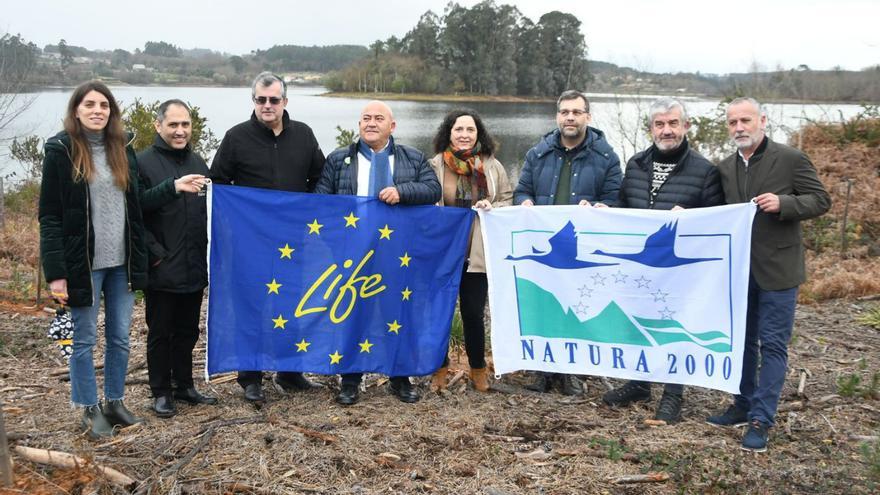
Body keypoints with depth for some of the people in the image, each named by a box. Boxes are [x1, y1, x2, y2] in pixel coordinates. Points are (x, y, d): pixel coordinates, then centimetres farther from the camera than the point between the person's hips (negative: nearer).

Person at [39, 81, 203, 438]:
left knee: (120, 337, 12)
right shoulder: (61, 151, -8)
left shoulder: (122, 149, 7)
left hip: (122, 262, 5)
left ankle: (115, 402, 28)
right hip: (83, 263, -5)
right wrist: (55, 272, -14)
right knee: (85, 339, 7)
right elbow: (50, 217, -9)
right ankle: (90, 410, 20)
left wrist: (173, 187, 1)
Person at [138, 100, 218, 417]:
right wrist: (155, 254, -16)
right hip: (162, 270, -6)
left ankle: (184, 385, 28)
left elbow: (210, 212, 18)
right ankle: (161, 393, 17)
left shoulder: (198, 163, 12)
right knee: (160, 333, 6)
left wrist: (207, 253, 9)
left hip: (194, 269, 6)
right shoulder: (143, 164, -8)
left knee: (188, 331, 15)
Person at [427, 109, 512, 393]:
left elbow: (508, 201, 10)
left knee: (474, 313, 6)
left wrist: (491, 207, -10)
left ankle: (478, 370, 25)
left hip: (478, 253, 1)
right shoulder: (434, 166, -2)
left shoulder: (493, 167, 3)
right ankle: (441, 369, 25)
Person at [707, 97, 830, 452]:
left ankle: (761, 420, 3)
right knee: (742, 341, 15)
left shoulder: (791, 159, -8)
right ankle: (743, 406, 29)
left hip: (776, 268, -5)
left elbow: (820, 200, -7)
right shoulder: (725, 168, 7)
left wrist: (783, 203, -22)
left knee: (773, 345, -1)